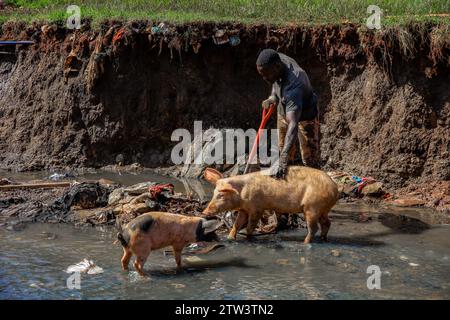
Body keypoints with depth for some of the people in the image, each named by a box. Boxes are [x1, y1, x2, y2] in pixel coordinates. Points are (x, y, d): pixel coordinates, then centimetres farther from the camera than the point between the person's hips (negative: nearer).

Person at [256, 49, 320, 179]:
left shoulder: (293, 85, -45)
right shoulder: (278, 59, -22)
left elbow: (293, 124, -52)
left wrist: (283, 161, -60)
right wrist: (273, 97, -14)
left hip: (305, 116, -8)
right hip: (284, 112, 8)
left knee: (310, 161, -1)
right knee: (283, 150, 19)